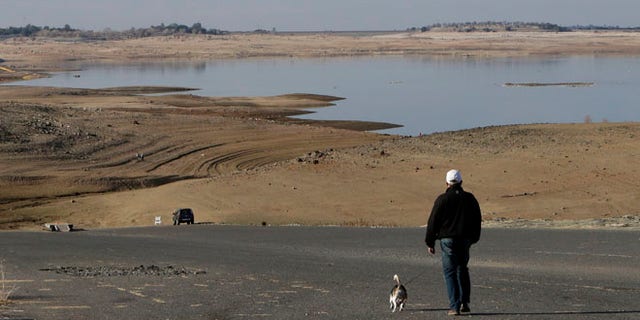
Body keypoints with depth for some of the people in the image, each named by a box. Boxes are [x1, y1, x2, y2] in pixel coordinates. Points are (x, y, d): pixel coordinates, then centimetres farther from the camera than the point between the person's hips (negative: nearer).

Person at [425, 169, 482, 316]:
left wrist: (430, 242, 3)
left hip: (448, 239, -4)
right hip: (465, 240, 4)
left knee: (450, 272, -1)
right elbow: (477, 220, 14)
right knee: (462, 270, 18)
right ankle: (465, 302, 13)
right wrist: (473, 238, 26)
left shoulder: (442, 199, -7)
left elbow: (433, 222, -5)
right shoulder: (470, 198, 6)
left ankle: (454, 306, -7)